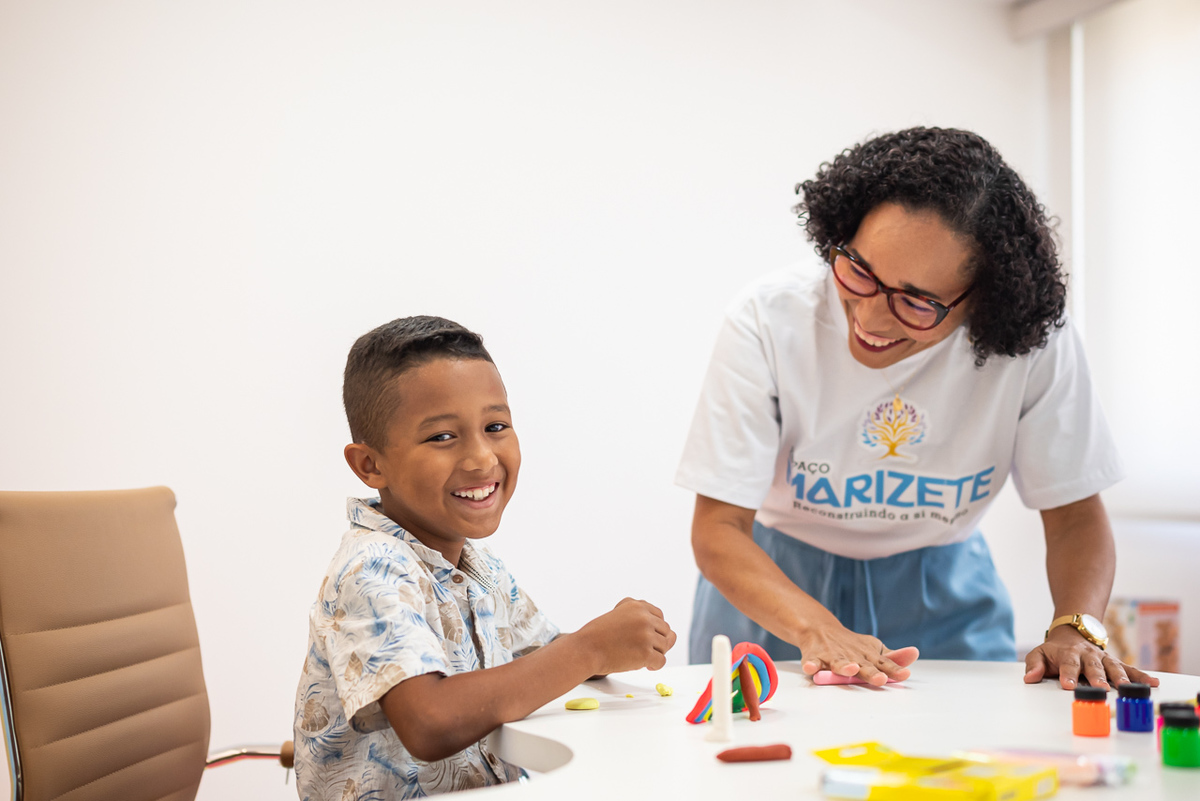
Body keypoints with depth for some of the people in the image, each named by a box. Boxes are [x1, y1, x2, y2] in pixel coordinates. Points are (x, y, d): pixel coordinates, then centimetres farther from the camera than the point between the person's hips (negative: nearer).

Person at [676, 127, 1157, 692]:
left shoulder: (1034, 341, -18)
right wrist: (817, 629, -37)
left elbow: (1075, 518, -8)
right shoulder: (768, 321, -21)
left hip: (942, 596, 1)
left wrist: (1074, 629, -28)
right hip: (775, 583, 0)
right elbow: (718, 528, -21)